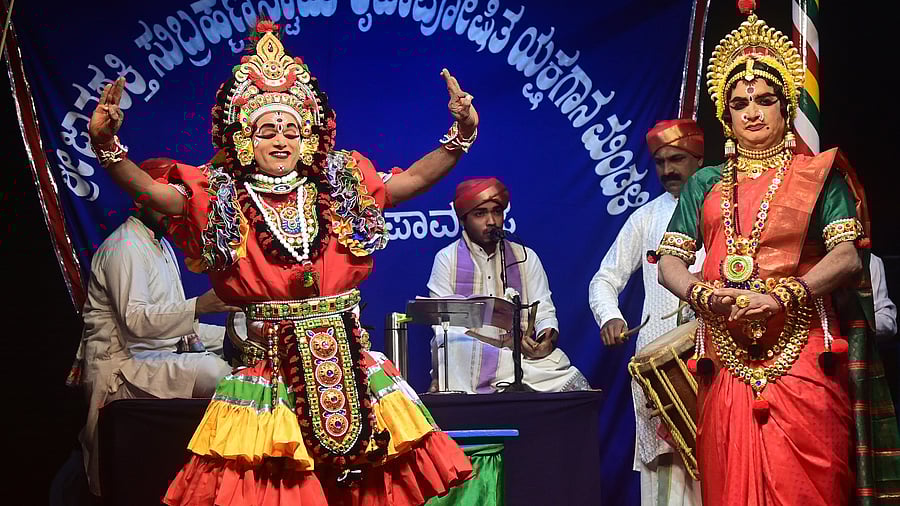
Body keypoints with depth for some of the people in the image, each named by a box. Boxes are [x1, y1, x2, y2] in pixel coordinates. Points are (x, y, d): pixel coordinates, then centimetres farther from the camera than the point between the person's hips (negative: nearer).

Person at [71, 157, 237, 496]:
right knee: (219, 372, -30)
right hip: (124, 365, -10)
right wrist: (197, 306, -36)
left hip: (159, 354, 10)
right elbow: (136, 320, -24)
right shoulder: (124, 247, -11)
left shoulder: (161, 245, 21)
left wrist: (231, 335, 5)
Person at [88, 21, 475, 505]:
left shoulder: (342, 189, 9)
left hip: (350, 359, 2)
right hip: (270, 367, -2)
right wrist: (107, 147, -25)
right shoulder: (221, 201, 2)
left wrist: (460, 133, -5)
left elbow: (414, 179, 7)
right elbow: (151, 191, -9)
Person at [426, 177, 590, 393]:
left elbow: (544, 312, 10)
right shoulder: (447, 259, 7)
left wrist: (547, 336, -16)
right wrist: (504, 341, -16)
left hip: (521, 350, 3)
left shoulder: (525, 258, 16)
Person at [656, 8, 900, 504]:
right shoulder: (705, 184, 16)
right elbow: (670, 263, 10)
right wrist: (705, 295, -10)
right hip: (727, 359, 2)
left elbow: (846, 257, -3)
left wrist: (784, 295, -17)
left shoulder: (817, 174, 8)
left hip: (801, 351, -2)